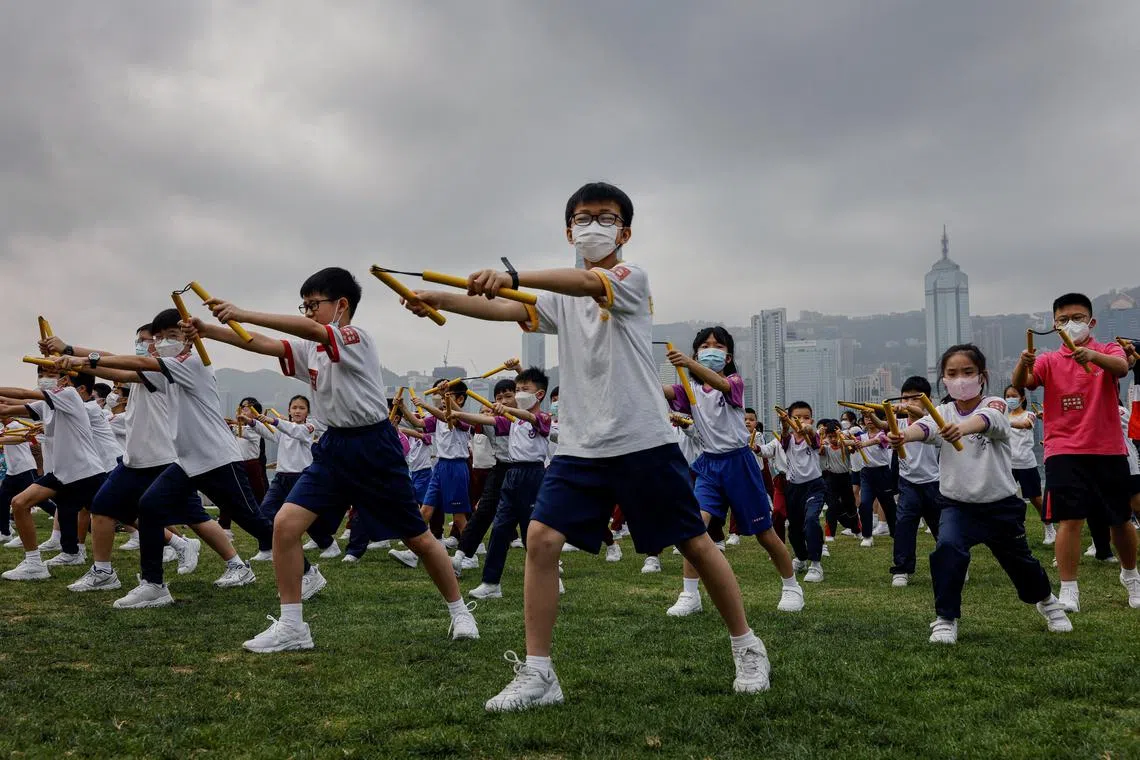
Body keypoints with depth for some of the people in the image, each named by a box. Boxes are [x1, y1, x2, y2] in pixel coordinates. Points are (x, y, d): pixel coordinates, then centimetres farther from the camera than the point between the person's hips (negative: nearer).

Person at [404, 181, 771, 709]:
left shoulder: (632, 278, -4)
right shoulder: (562, 298, 13)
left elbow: (587, 283, -27)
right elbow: (508, 310, -3)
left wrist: (513, 276, -44)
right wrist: (443, 301, -21)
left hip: (644, 442, -4)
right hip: (580, 447, 5)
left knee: (695, 544, 5)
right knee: (541, 539, -11)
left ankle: (746, 647, 26)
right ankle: (537, 675, -4)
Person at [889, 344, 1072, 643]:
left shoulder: (994, 405, -11)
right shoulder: (943, 413, -3)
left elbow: (986, 420, -36)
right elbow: (925, 427, -27)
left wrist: (962, 428, -59)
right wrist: (904, 435, -51)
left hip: (1001, 505, -1)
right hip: (957, 504, 1)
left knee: (1019, 559, 16)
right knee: (947, 546, -26)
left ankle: (1046, 600, 49)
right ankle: (946, 619, -12)